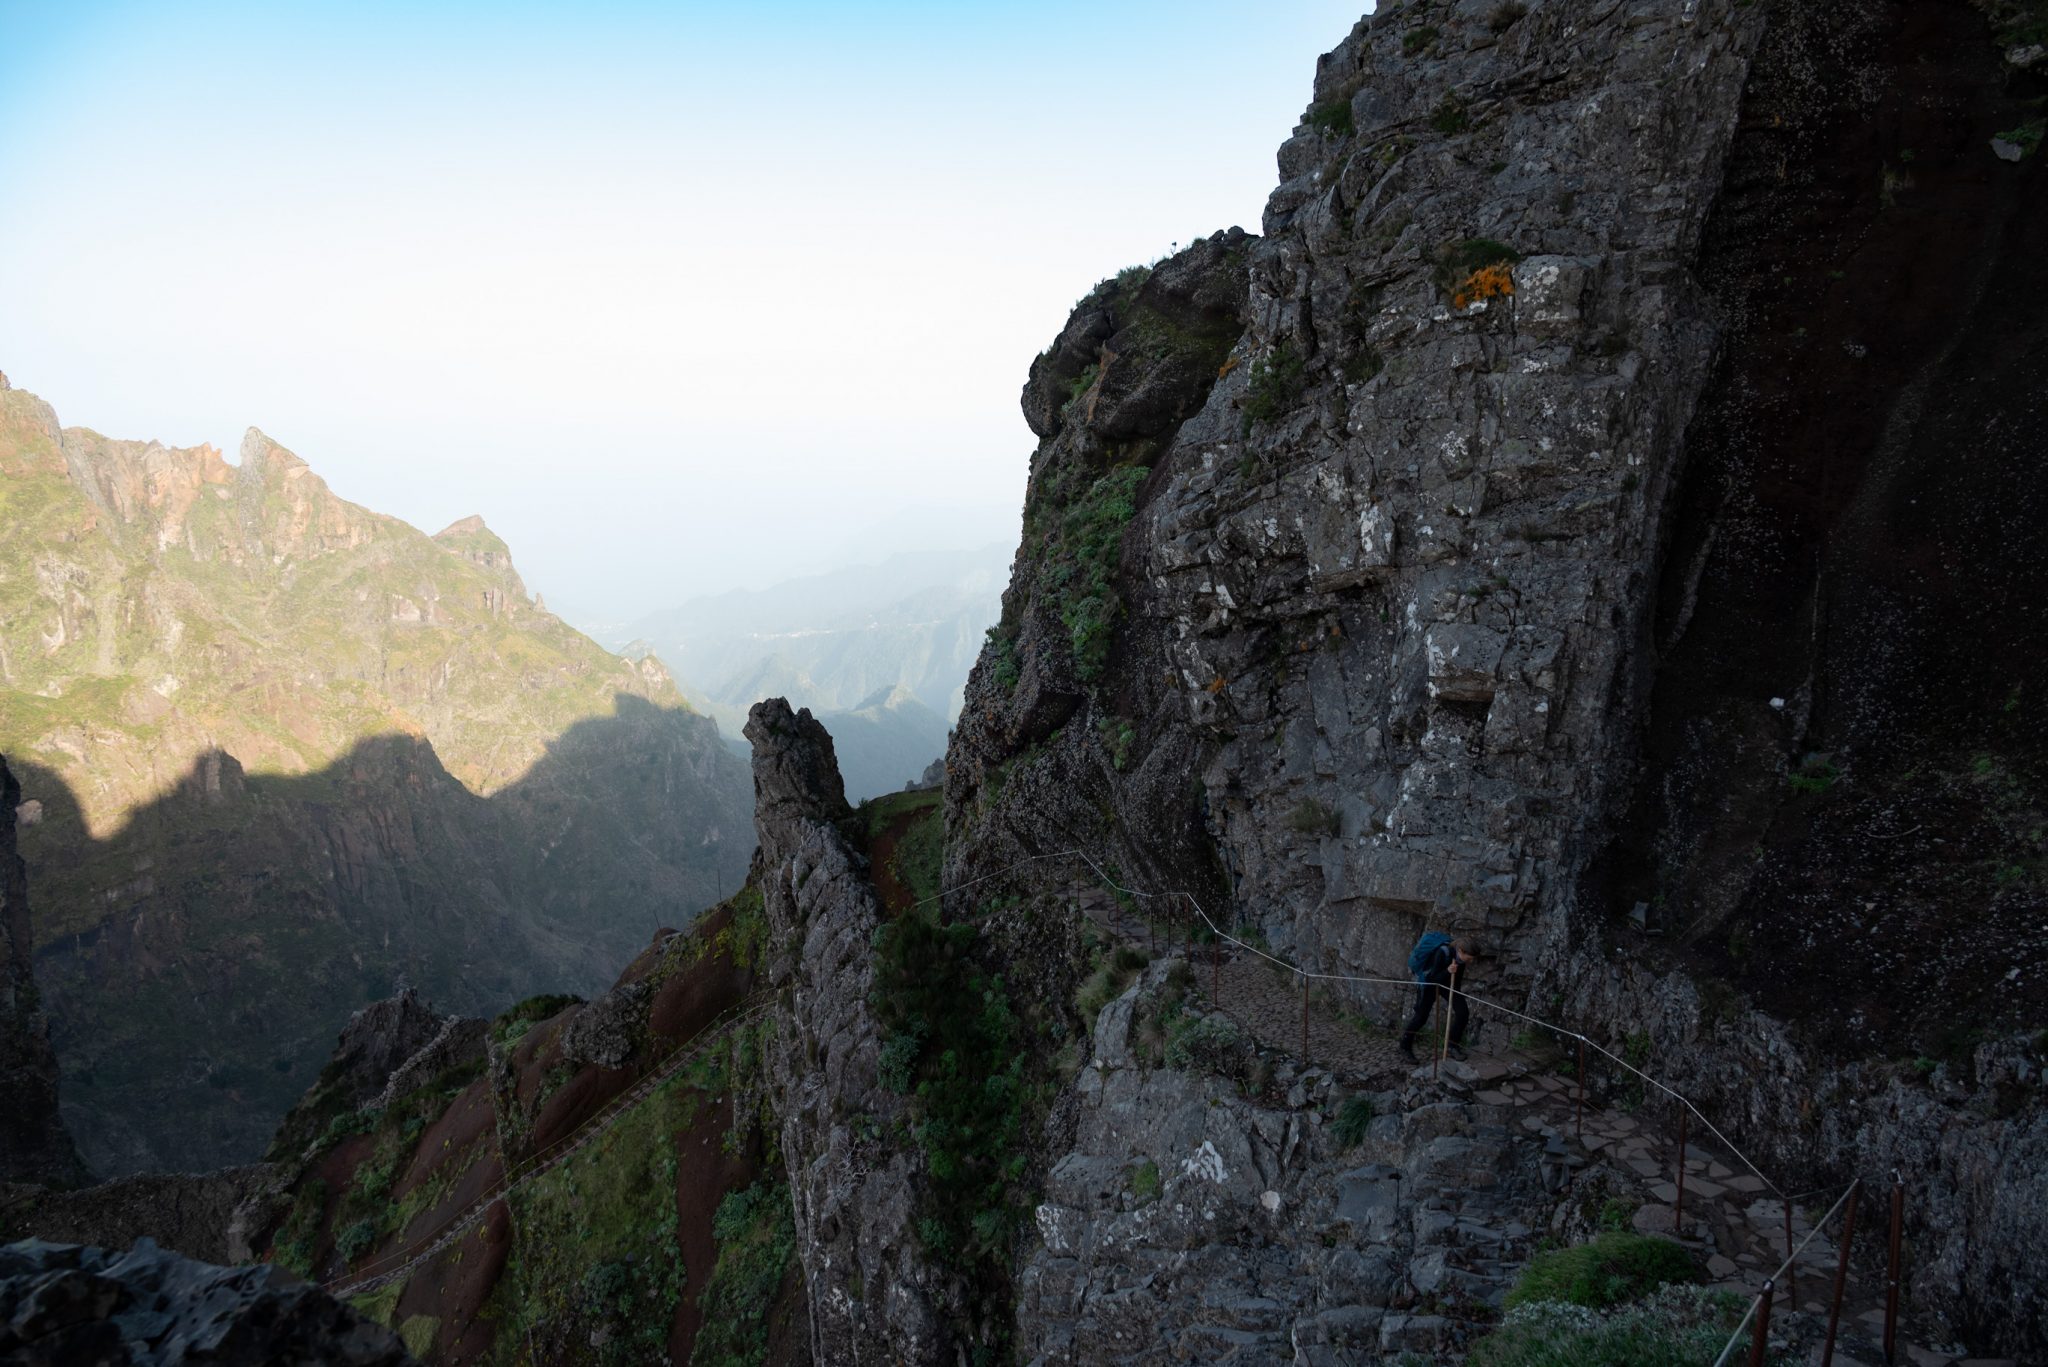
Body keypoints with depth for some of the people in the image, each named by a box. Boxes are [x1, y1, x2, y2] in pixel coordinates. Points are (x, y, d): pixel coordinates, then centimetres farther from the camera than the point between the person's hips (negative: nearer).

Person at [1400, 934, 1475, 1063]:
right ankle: (1405, 1048, 15)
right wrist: (1448, 971, -48)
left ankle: (1454, 1046, 9)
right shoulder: (1443, 952, -36)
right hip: (1428, 981, -6)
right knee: (1421, 1016, -3)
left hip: (1447, 981, 6)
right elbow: (1433, 979, -31)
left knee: (1463, 1011, -6)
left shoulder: (1460, 955, -17)